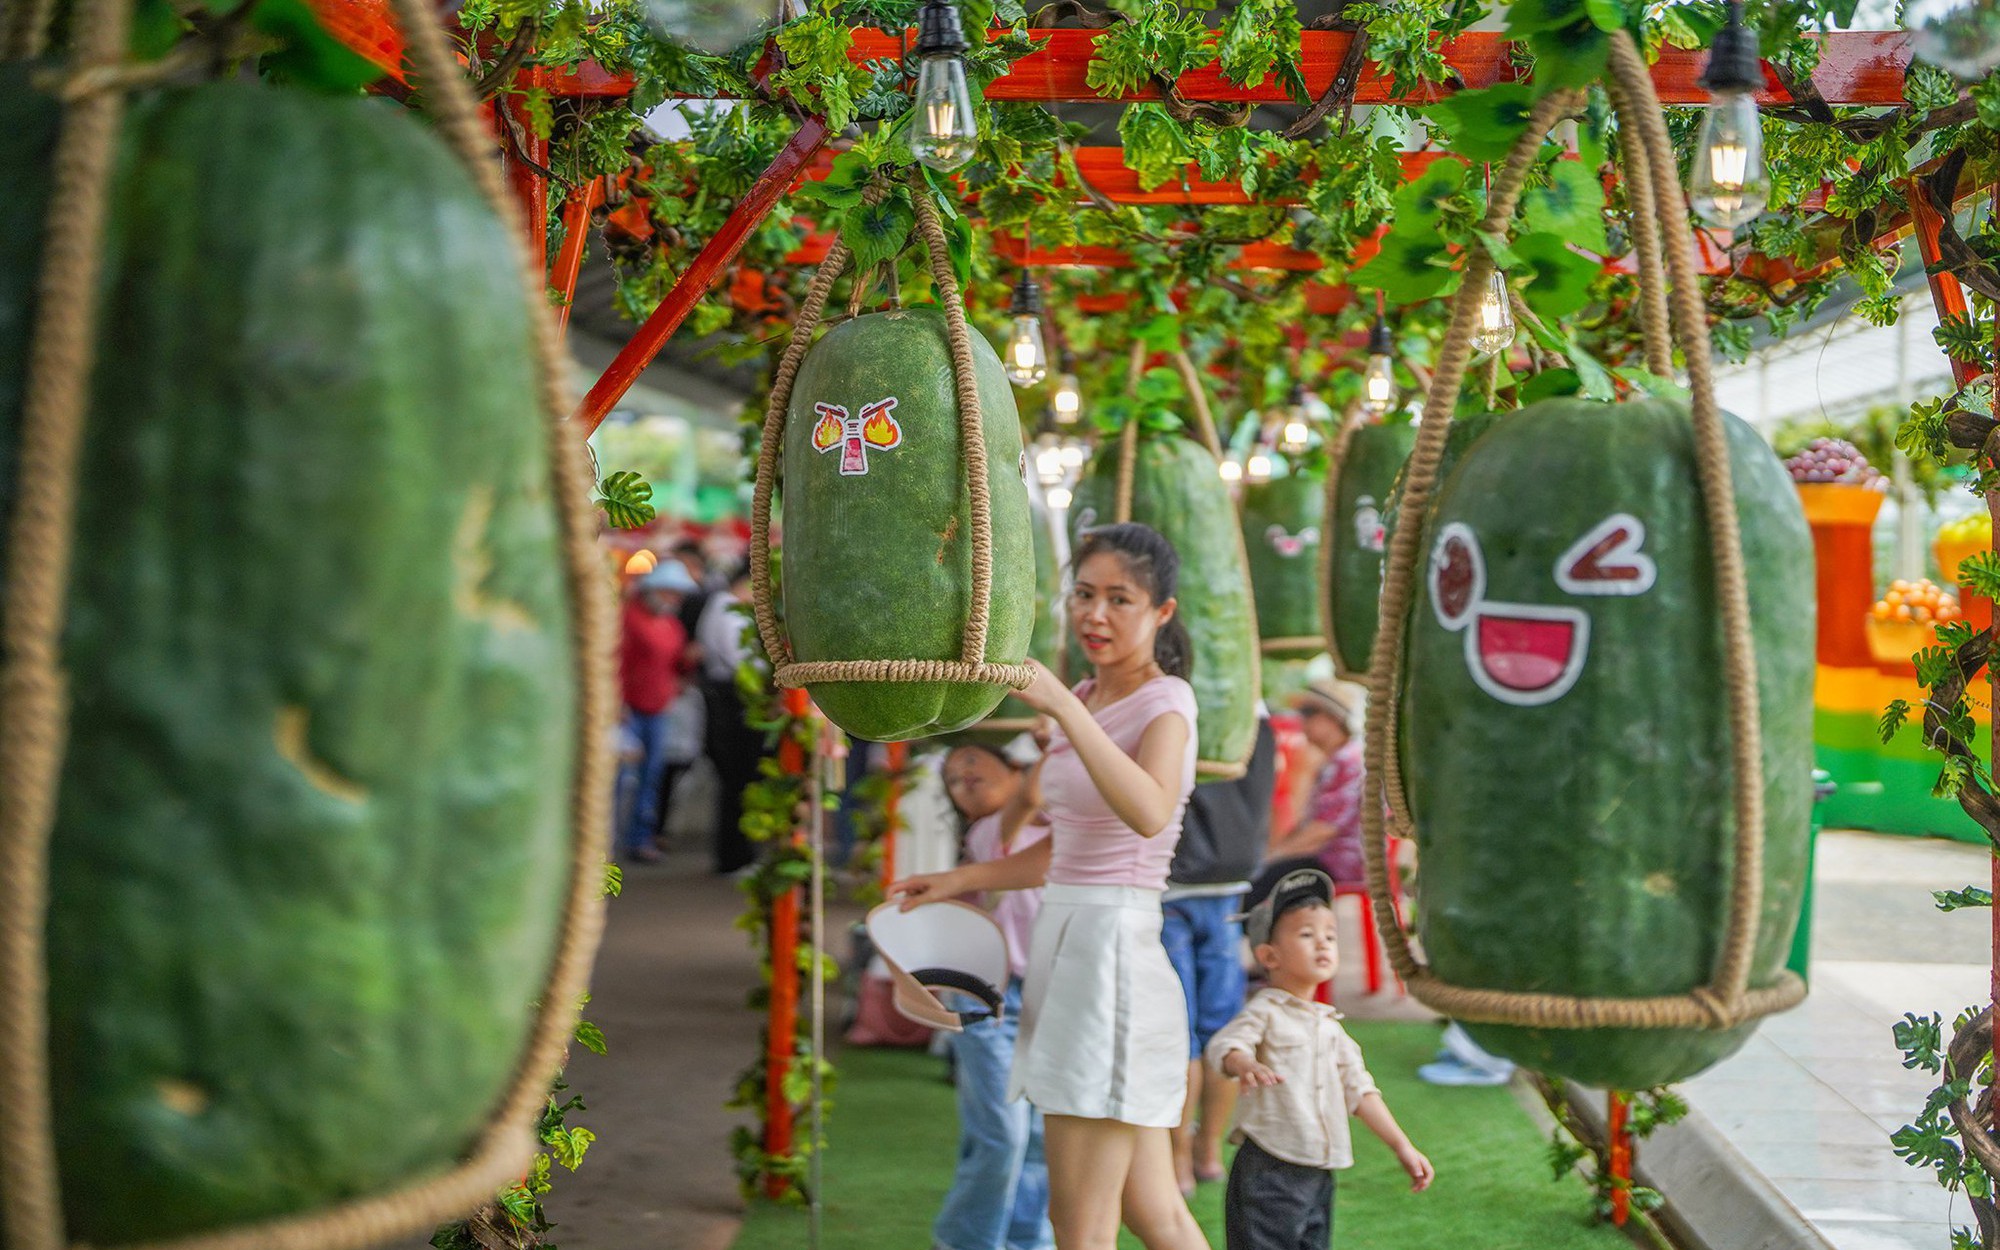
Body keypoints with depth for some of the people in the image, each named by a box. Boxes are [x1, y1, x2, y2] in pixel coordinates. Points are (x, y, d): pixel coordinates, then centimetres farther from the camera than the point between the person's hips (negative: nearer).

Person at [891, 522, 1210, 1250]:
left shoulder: (1165, 701, -9)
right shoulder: (1084, 701, 15)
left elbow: (1150, 814, -32)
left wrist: (1060, 706, -36)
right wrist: (963, 880, 20)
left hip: (1113, 947, -9)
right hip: (1065, 942, 9)